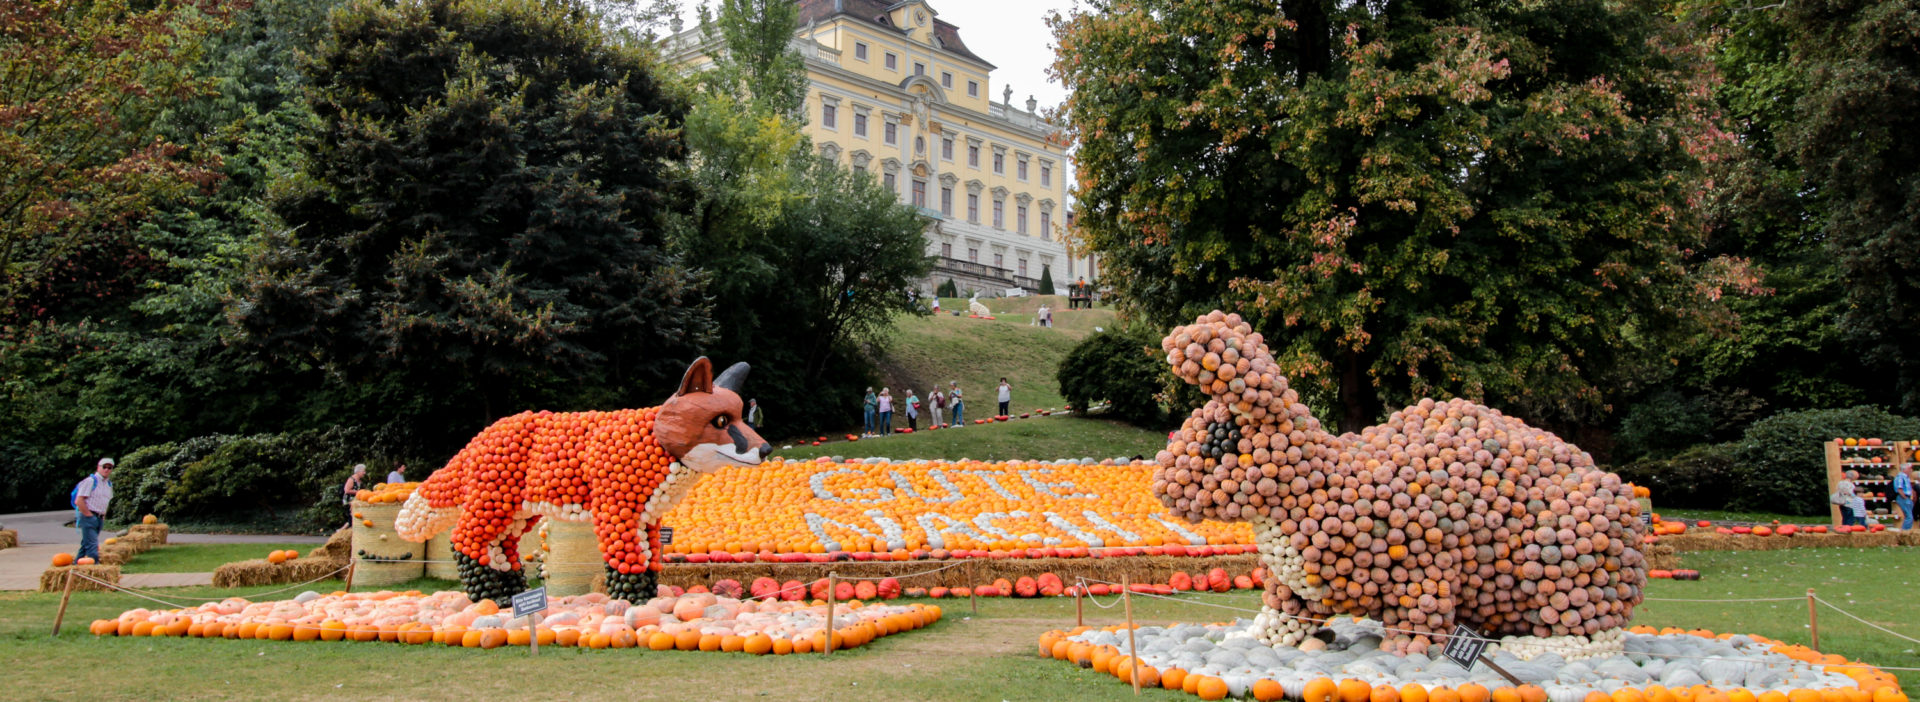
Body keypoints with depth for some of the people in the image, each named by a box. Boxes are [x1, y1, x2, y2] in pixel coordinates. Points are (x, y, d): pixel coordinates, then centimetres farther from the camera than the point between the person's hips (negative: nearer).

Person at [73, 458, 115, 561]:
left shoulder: (109, 484, 15)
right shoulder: (90, 481, -10)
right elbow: (78, 501, -15)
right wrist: (89, 515, -14)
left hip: (100, 519, 8)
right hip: (88, 518, -8)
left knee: (86, 544, 13)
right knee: (92, 545, -13)